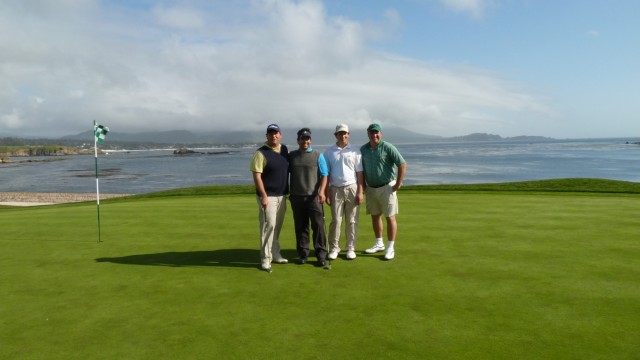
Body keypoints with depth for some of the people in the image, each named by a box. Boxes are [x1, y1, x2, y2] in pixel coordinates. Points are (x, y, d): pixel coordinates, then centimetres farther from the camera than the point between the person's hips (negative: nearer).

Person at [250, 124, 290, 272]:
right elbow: (256, 176, -14)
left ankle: (275, 254, 22)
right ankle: (265, 259, 0)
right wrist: (263, 195, -19)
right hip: (268, 196, -6)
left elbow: (290, 169, 18)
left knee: (277, 226, 11)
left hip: (282, 195, 6)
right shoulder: (261, 153, -10)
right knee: (269, 225, -8)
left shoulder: (285, 150, 9)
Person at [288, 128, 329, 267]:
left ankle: (321, 254, 4)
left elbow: (324, 175, -1)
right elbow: (286, 174, 16)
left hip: (314, 196, -2)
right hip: (297, 197, 2)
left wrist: (321, 191, -15)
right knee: (300, 227, 7)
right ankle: (303, 254, 17)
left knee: (318, 225, -4)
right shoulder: (291, 156, 10)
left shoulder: (318, 156, 3)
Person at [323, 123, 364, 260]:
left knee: (352, 221, 4)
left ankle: (350, 248, 13)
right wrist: (327, 192, 0)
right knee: (335, 220, 0)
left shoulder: (355, 151, 4)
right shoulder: (329, 152, 6)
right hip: (336, 189, 0)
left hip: (352, 188, 0)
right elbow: (326, 174, 6)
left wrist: (360, 192, -4)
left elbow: (359, 173, 2)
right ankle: (334, 248, 10)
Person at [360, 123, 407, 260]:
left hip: (386, 188, -6)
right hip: (370, 188, 6)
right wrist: (362, 186, 10)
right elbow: (360, 169, 16)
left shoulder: (388, 147, -11)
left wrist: (398, 184, -13)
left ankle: (390, 248, 6)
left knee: (390, 218, -1)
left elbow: (402, 165, -14)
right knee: (375, 216, 14)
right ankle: (379, 244, 29)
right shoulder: (363, 149, 5)